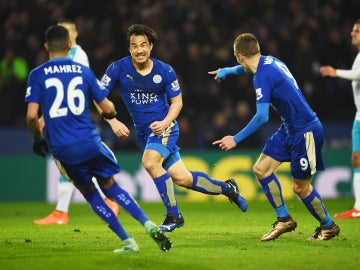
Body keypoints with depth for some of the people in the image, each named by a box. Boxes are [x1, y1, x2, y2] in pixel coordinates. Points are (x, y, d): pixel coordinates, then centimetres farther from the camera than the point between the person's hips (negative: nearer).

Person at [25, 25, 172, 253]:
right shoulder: (84, 71, 5)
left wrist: (37, 139, 9)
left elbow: (32, 115, -9)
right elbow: (108, 108, 6)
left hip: (62, 149, -1)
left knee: (89, 192, 16)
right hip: (89, 142, 1)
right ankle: (148, 224, -2)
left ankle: (127, 242, 12)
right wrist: (111, 112, 30)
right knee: (110, 186, 16)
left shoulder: (37, 75, 0)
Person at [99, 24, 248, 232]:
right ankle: (227, 188, 25)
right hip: (143, 132, 3)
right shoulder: (118, 69, -8)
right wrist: (112, 121, -22)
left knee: (150, 162, -30)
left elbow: (177, 101, 1)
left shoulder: (165, 71, -9)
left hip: (164, 127, -3)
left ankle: (173, 215, -15)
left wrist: (165, 122, -17)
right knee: (181, 178, 2)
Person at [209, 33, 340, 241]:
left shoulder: (263, 76, -23)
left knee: (300, 187, -2)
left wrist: (236, 139, -21)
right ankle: (284, 219, 15)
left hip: (305, 131, -9)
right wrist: (226, 71, 50)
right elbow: (247, 69, 32)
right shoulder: (269, 61, 5)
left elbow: (262, 116, -28)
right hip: (290, 129, 9)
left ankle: (329, 226, 18)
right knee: (261, 168, 7)